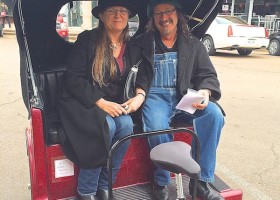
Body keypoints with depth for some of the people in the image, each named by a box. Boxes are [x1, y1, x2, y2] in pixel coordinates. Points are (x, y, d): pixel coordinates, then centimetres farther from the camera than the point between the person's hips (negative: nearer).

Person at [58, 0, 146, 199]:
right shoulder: (87, 39, -7)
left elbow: (140, 76, 10)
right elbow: (73, 79, -13)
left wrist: (140, 96, -13)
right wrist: (100, 102, -23)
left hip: (115, 103, 4)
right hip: (83, 102, -4)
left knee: (126, 124, -28)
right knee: (107, 126, -32)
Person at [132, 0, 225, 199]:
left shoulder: (193, 44, 16)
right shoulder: (142, 43, 11)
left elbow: (208, 75, 11)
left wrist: (204, 93, -12)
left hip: (185, 97, 3)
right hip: (155, 95, -2)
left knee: (214, 114, -27)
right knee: (157, 127, -35)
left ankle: (201, 180, -16)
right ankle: (161, 183, -10)